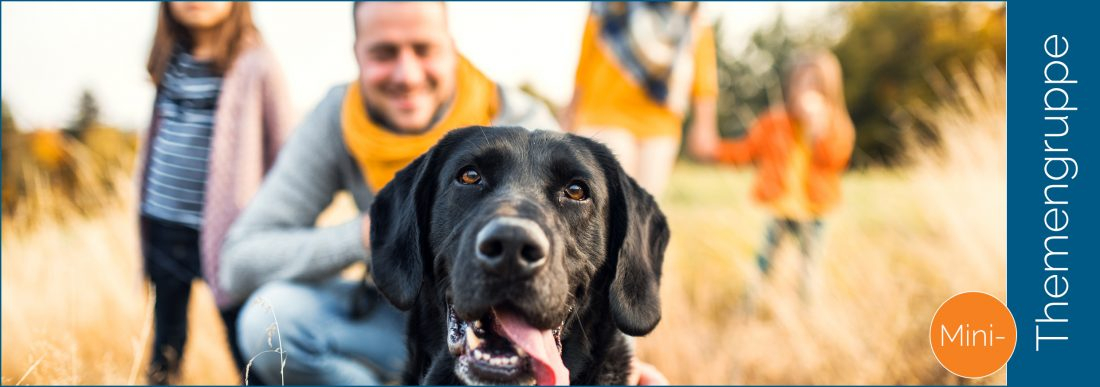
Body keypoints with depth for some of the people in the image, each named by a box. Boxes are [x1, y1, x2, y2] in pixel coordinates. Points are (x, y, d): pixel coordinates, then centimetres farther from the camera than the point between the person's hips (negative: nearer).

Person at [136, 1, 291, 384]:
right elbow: (157, 136, 16)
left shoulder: (255, 65, -8)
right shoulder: (170, 58, 8)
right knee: (165, 349, 16)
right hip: (163, 228, 6)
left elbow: (284, 151, -5)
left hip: (223, 230, -5)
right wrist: (146, 215, 16)